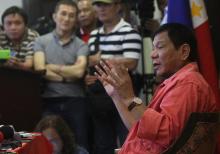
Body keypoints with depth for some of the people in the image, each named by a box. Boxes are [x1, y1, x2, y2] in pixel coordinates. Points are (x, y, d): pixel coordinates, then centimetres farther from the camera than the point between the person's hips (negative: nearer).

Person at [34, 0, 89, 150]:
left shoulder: (81, 45, 5)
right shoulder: (41, 41, 7)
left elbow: (79, 71, -11)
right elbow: (40, 70, -6)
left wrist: (52, 67, -2)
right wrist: (68, 77, -5)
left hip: (75, 101, 0)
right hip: (50, 101, 0)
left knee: (79, 146, 3)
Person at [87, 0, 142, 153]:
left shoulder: (128, 32, -8)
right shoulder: (94, 35, 16)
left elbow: (130, 63, -19)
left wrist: (100, 60, -11)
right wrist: (86, 75, 4)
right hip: (97, 98, 8)